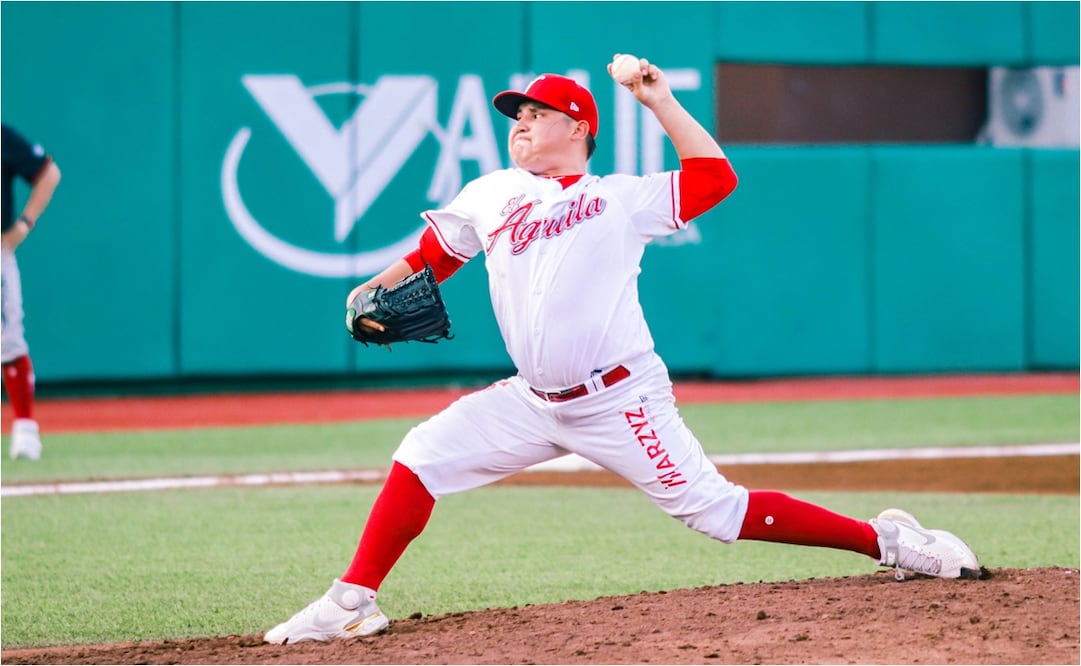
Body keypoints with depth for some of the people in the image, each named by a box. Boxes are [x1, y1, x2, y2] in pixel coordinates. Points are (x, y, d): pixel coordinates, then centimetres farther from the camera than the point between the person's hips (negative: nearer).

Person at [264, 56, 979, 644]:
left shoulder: (619, 198, 1)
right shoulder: (491, 197, 12)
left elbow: (715, 176, -5)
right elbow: (430, 259, 20)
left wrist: (660, 100, -4)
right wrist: (371, 295, 3)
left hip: (622, 402, -5)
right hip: (534, 402, 5)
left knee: (716, 511, -11)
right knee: (423, 457, -6)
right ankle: (352, 603, 0)